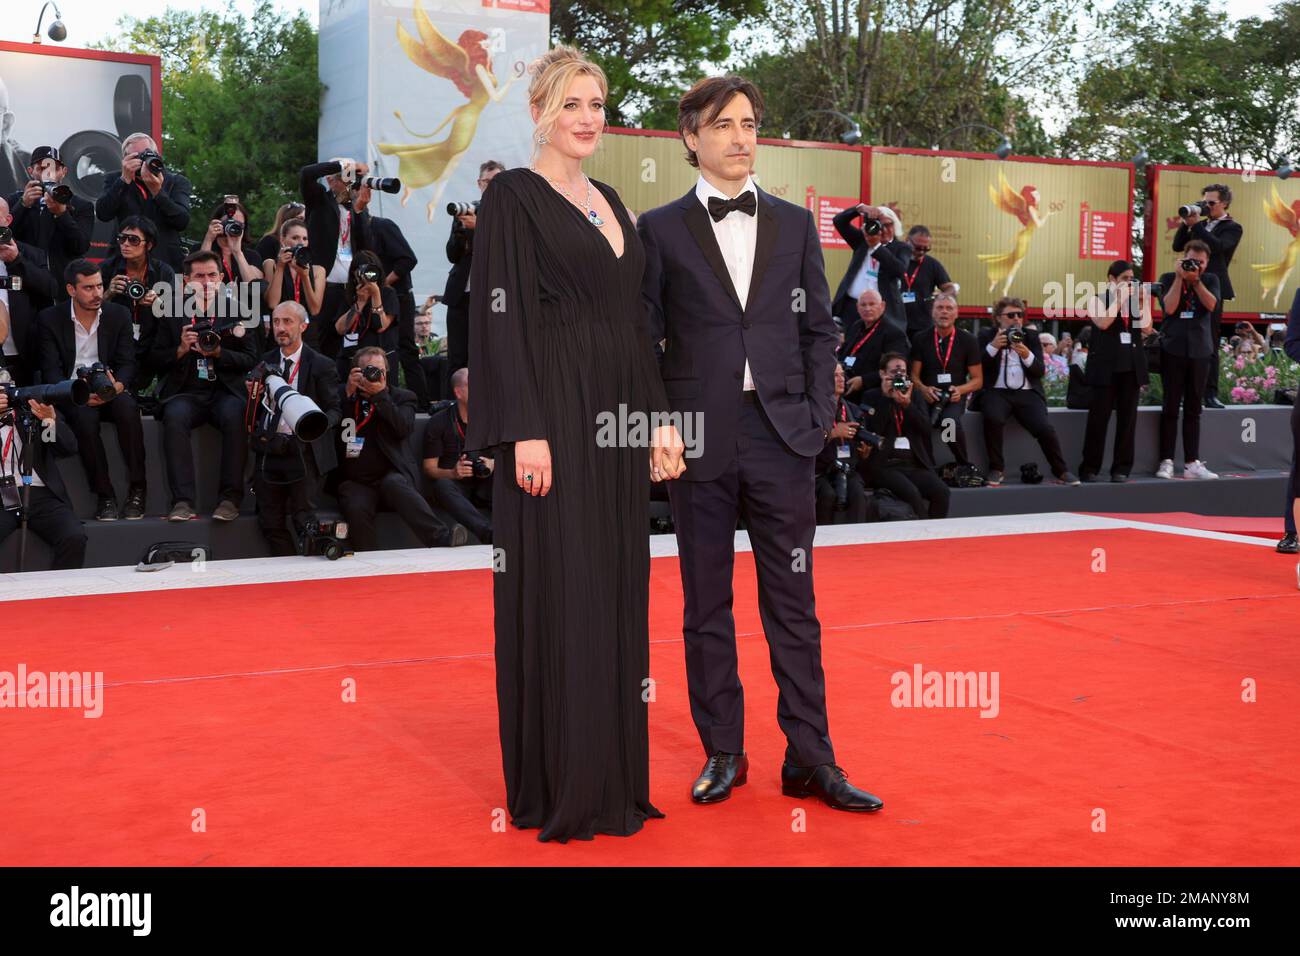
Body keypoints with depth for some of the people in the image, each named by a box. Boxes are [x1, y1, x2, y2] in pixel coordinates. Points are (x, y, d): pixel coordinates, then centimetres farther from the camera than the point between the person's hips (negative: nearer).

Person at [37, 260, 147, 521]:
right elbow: (50, 370, -5)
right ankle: (105, 496, -28)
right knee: (85, 417, -35)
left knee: (128, 409, -33)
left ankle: (137, 491, -29)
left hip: (111, 390, 1)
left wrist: (117, 386, -22)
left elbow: (127, 362, 2)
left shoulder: (118, 314, 7)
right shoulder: (50, 319, 2)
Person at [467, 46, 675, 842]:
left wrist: (658, 415, 13)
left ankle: (613, 772, 20)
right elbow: (504, 318, -12)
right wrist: (526, 432, -19)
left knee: (615, 589, 10)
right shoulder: (513, 196, -5)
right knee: (559, 593, -4)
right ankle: (559, 784, 6)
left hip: (617, 417, 8)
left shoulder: (609, 201, 17)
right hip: (555, 413, -7)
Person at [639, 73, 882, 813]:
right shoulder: (661, 229, 3)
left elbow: (820, 330, 9)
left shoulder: (795, 224, 10)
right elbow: (645, 338, 2)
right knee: (706, 605, 7)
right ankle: (723, 753, 19)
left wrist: (819, 418, 0)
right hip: (700, 439, -1)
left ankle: (810, 759, 12)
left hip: (782, 435, 1)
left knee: (793, 604, 5)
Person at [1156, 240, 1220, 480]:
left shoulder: (1210, 279, 8)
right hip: (1173, 349, -2)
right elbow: (1169, 307, -11)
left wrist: (1196, 280, -14)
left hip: (1199, 350, 2)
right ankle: (1166, 462, 1)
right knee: (1171, 407, -2)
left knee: (1193, 409, 4)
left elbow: (1211, 305, -9)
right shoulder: (1169, 278, 3)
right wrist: (1180, 277, -13)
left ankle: (1192, 463, 6)